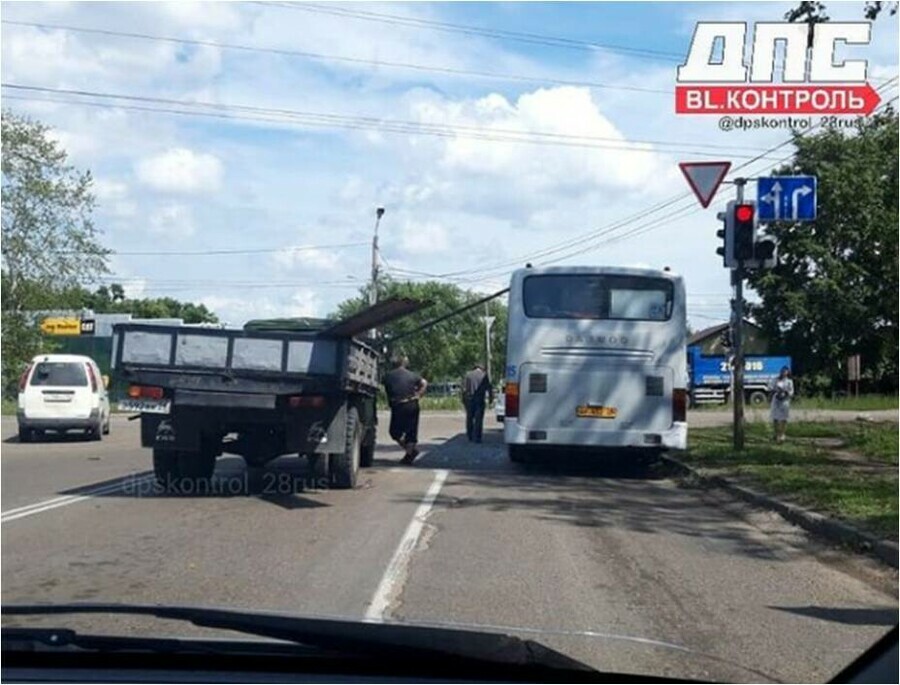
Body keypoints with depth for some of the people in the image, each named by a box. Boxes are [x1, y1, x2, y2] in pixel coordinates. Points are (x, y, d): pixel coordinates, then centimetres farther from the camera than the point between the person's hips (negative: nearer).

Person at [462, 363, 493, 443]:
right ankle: (476, 437, -6)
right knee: (478, 419, -1)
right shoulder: (484, 375, 4)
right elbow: (489, 388, 0)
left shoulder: (468, 375, 9)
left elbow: (464, 388, 4)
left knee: (469, 418, 13)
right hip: (479, 400, -2)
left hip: (469, 400, 2)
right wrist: (491, 398, 9)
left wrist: (463, 399, 7)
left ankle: (470, 436, 17)